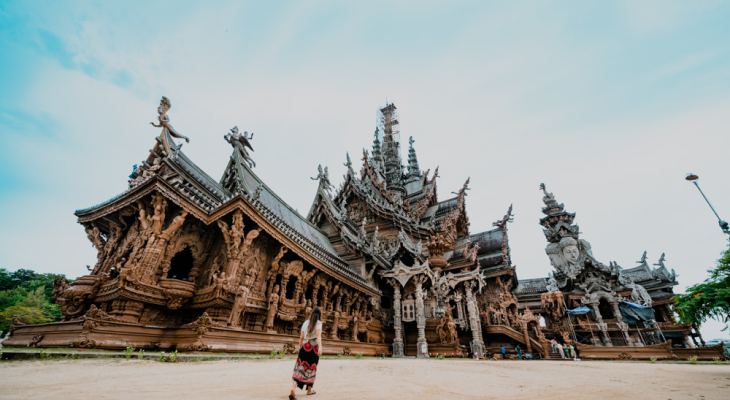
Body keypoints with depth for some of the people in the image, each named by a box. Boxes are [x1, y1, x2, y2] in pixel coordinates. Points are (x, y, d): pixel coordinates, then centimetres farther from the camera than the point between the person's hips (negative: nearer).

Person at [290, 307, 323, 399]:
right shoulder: (318, 323, -3)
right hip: (313, 347, -3)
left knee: (299, 368, 0)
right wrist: (320, 347, -28)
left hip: (304, 347, 3)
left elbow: (301, 337, 11)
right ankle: (309, 390, 27)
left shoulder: (306, 322, 10)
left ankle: (292, 391, -16)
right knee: (312, 369, 14)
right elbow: (318, 335, -19)